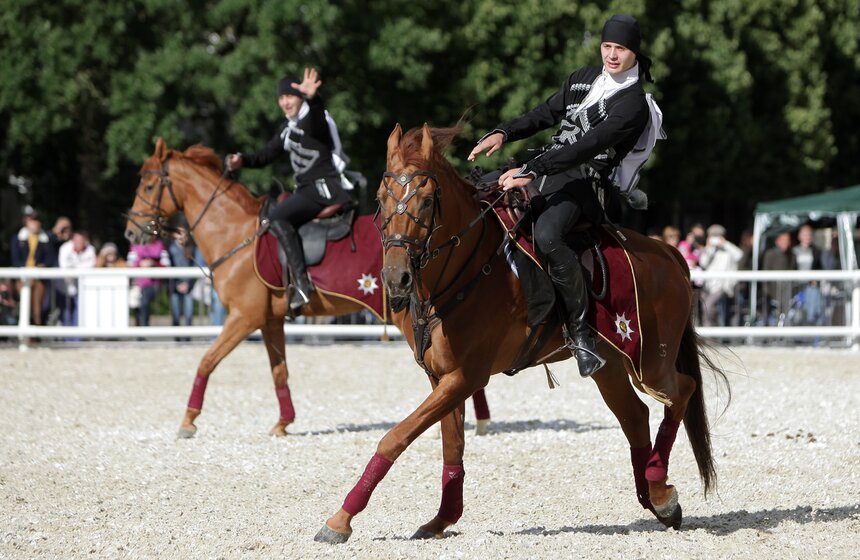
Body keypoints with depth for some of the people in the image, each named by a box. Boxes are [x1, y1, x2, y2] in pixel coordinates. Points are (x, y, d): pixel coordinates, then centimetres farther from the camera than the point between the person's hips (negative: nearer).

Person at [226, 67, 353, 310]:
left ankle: (301, 281, -33)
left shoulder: (312, 119, -10)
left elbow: (317, 115, -35)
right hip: (307, 189, 10)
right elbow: (267, 155, 23)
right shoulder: (288, 128, 18)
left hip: (323, 188, -10)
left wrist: (312, 98, -58)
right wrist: (243, 160, 4)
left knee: (277, 217, -25)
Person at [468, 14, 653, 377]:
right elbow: (545, 115, 20)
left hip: (581, 183, -9)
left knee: (546, 234, -37)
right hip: (547, 168, 9)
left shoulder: (633, 104, -12)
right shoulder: (584, 79, 13)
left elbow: (588, 146, -22)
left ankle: (581, 335, -31)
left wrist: (531, 171, -29)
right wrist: (504, 132, 1)